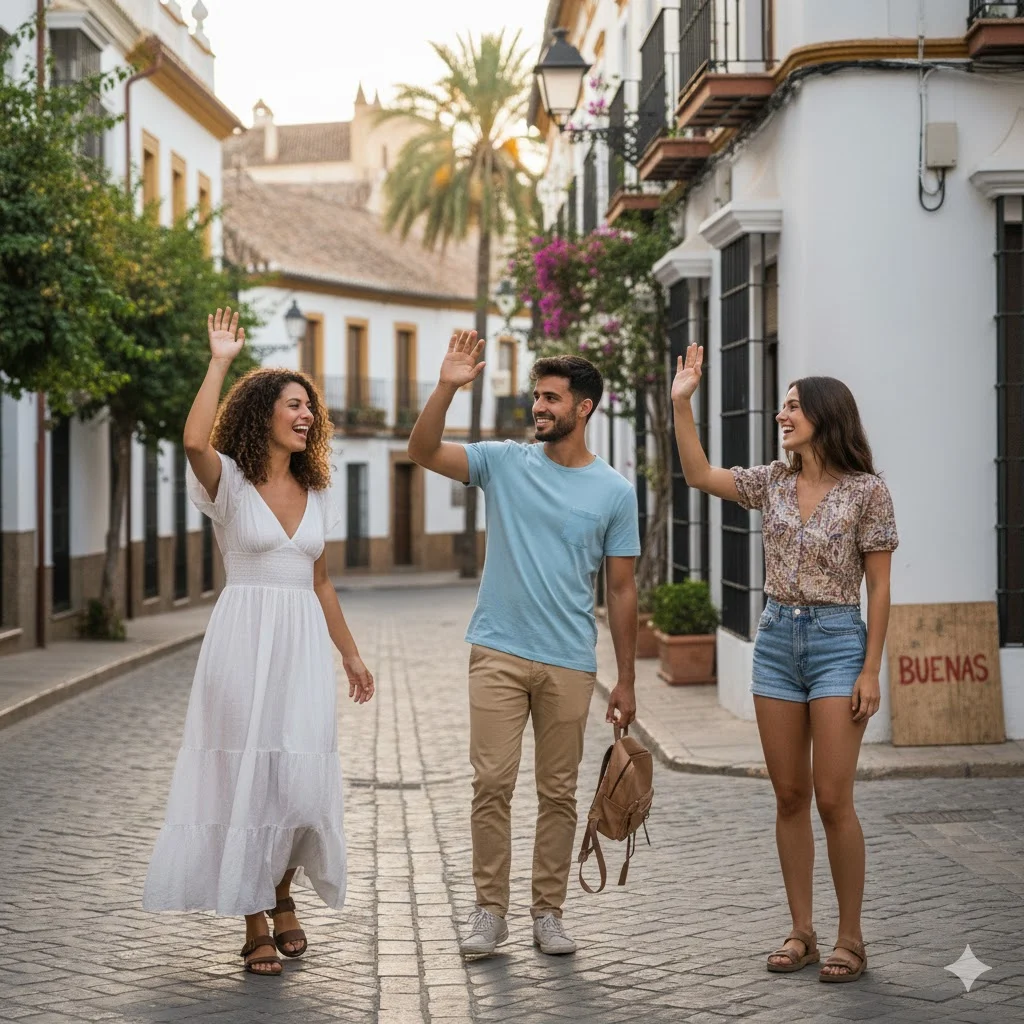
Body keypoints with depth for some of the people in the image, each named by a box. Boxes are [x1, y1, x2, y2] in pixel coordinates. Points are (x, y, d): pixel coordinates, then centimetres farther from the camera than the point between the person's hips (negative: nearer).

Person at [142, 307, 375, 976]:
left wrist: (351, 656, 20)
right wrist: (221, 362, -18)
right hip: (245, 639, -5)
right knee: (249, 772, -1)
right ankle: (256, 922, 9)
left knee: (303, 776, 1)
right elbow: (195, 441, -26)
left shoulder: (315, 494, 14)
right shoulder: (230, 483, -3)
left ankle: (284, 897, 24)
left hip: (304, 644, 5)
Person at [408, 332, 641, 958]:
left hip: (570, 664, 0)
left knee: (559, 792, 7)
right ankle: (491, 911, 8)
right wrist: (447, 388, -21)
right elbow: (423, 453, -7)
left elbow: (621, 590, 5)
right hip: (499, 653, 0)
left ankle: (549, 912, 18)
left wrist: (626, 682, 4)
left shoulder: (615, 491, 3)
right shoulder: (505, 463, 4)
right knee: (492, 783, -3)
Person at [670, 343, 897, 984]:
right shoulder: (773, 483, 8)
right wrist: (682, 403, 0)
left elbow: (879, 586, -6)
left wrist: (871, 670, -10)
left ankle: (851, 938, 5)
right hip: (776, 639, 5)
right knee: (790, 797, 7)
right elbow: (699, 476, 7)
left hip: (837, 641, -5)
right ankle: (802, 933, 15)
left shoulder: (866, 490, -6)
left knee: (833, 800, -6)